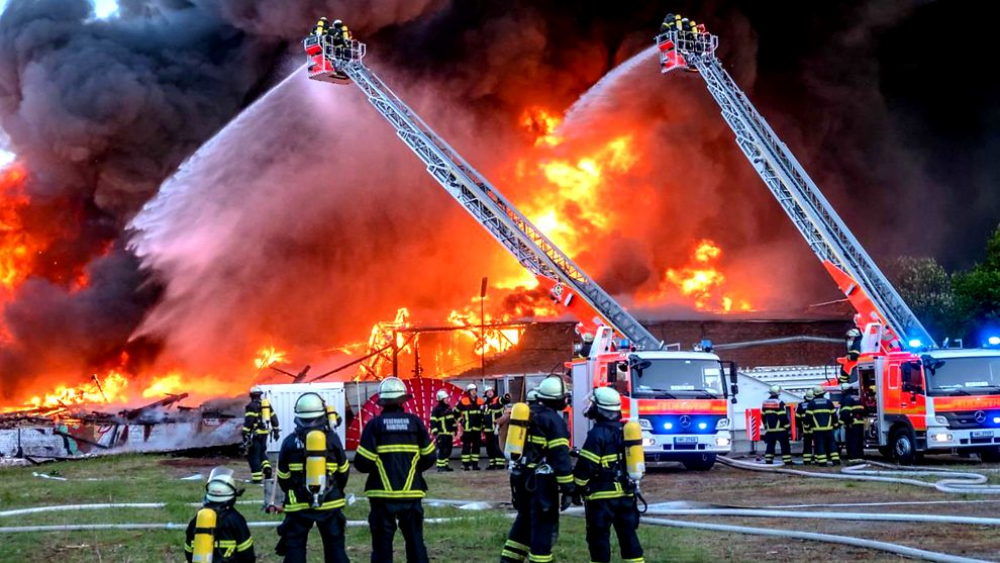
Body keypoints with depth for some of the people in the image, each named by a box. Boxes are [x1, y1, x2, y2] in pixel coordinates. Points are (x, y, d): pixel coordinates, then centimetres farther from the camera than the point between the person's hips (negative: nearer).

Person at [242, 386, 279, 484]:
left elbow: (248, 421, -19)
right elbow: (274, 418, 16)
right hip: (265, 433, 7)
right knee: (262, 452, 25)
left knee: (254, 455, -2)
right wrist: (276, 431, 23)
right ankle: (267, 468, 5)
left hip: (255, 434, -7)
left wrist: (245, 434, -19)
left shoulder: (251, 406, -10)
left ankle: (257, 478, -4)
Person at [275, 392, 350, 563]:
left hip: (298, 506, -1)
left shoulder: (290, 442, -4)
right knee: (335, 547, 9)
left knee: (294, 549, 4)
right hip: (330, 504, 1)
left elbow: (283, 477, 4)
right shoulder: (332, 439, -2)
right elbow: (343, 471, 8)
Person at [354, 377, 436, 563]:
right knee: (415, 541, 11)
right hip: (411, 494, 2)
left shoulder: (375, 424, -7)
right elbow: (429, 457, 2)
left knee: (382, 543, 3)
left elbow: (362, 463, -9)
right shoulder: (415, 422, 0)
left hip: (382, 494, -2)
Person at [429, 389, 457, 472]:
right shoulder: (436, 409, -11)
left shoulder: (449, 407, 13)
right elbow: (433, 422, -13)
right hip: (442, 434, -8)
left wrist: (454, 430, 20)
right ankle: (440, 466, -11)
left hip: (449, 433, 8)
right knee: (443, 450, -13)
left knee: (448, 450, 10)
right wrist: (435, 433, -17)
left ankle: (445, 465, 18)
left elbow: (452, 419, 22)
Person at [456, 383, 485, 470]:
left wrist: (482, 425, 14)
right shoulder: (463, 401, -4)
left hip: (477, 428, 4)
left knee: (476, 446, 6)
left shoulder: (480, 402, 8)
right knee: (466, 446, -3)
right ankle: (465, 464, 0)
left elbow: (483, 414, 17)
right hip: (467, 428, -4)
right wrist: (460, 422, -1)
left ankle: (475, 464, 12)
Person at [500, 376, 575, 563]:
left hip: (522, 476, 8)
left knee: (524, 520, 20)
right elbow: (560, 457, -17)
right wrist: (568, 488, -15)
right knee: (544, 525, -3)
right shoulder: (554, 420, -13)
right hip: (541, 480, -8)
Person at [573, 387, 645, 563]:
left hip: (602, 496, -7)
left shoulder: (597, 434, -15)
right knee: (628, 534, 12)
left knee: (599, 536, -1)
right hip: (626, 493, 7)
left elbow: (585, 466, -15)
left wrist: (577, 487, -2)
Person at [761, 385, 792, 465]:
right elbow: (783, 416, -14)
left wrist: (766, 426, 23)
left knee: (770, 445, 10)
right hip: (780, 429, -5)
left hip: (769, 429, 5)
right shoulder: (780, 403, -12)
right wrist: (787, 426, -3)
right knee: (784, 445, 0)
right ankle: (787, 461, -2)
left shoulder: (765, 403, 8)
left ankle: (768, 460, 6)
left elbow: (763, 416, 13)